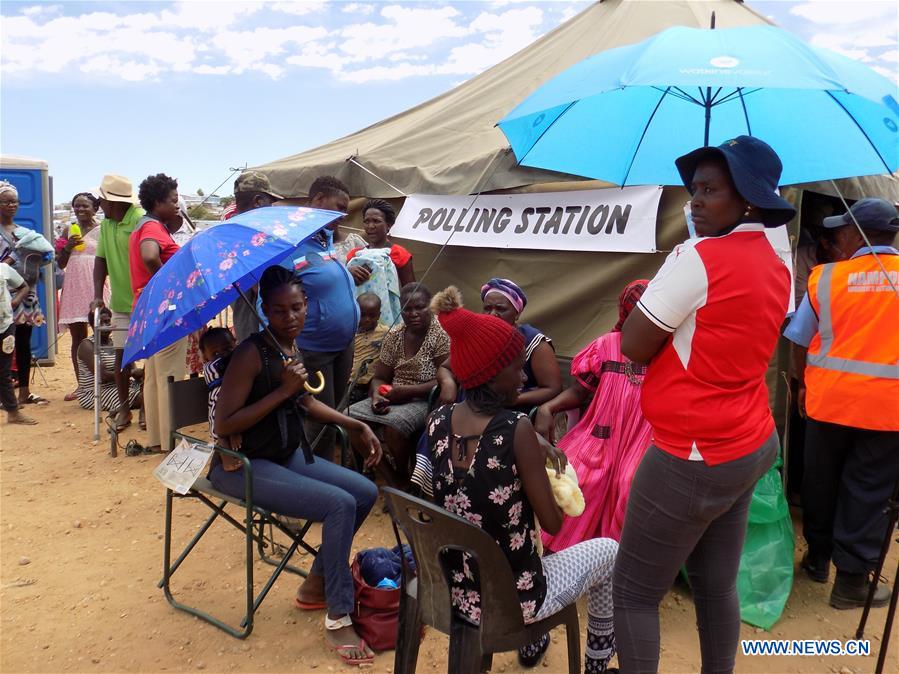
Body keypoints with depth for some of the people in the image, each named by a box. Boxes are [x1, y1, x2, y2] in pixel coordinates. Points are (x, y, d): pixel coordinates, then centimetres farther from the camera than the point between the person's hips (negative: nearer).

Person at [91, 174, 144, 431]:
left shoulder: (140, 220, -14)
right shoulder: (106, 224, 10)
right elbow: (101, 259, 14)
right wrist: (98, 294, 4)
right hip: (120, 303, 6)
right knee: (122, 356, 7)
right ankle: (123, 408, 20)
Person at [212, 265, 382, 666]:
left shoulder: (293, 346, 3)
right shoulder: (252, 353, -21)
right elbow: (224, 426, -24)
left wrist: (357, 426, 13)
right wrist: (282, 391, -27)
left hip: (289, 455, 9)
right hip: (243, 465, -9)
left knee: (365, 493, 4)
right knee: (340, 504, -22)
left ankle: (317, 586, 18)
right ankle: (338, 618, -8)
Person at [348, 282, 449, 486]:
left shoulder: (441, 334, -11)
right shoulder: (394, 334, 6)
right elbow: (379, 378, 8)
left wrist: (406, 391, -21)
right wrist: (376, 396, -16)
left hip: (426, 400, -6)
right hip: (394, 397, 6)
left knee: (394, 423, -34)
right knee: (349, 416, -13)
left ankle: (403, 478, -8)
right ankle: (383, 470, -3)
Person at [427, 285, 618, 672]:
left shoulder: (438, 421, -7)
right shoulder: (515, 429, -25)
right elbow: (553, 524, -16)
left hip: (453, 590, 6)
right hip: (511, 602, -6)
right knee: (608, 551, 19)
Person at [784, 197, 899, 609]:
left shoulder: (826, 276, -4)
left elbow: (801, 341, 2)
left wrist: (804, 385, 16)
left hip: (829, 397, 1)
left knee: (821, 480, 17)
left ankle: (818, 557, 33)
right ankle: (852, 579, 15)